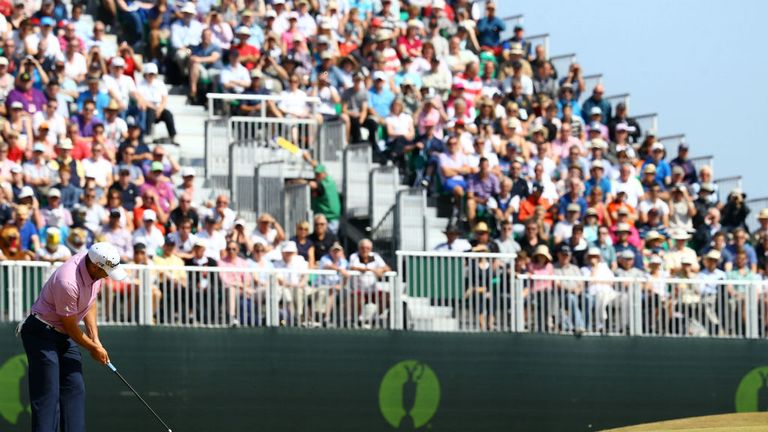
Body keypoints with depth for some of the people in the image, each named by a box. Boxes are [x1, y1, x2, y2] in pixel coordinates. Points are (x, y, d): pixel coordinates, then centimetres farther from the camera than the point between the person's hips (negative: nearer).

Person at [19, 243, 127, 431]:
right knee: (47, 394, -13)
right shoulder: (68, 282, -33)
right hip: (42, 332, -9)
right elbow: (70, 326, -19)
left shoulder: (96, 269, -7)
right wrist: (93, 348, -5)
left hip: (64, 336, 9)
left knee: (75, 390, 4)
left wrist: (95, 338, 4)